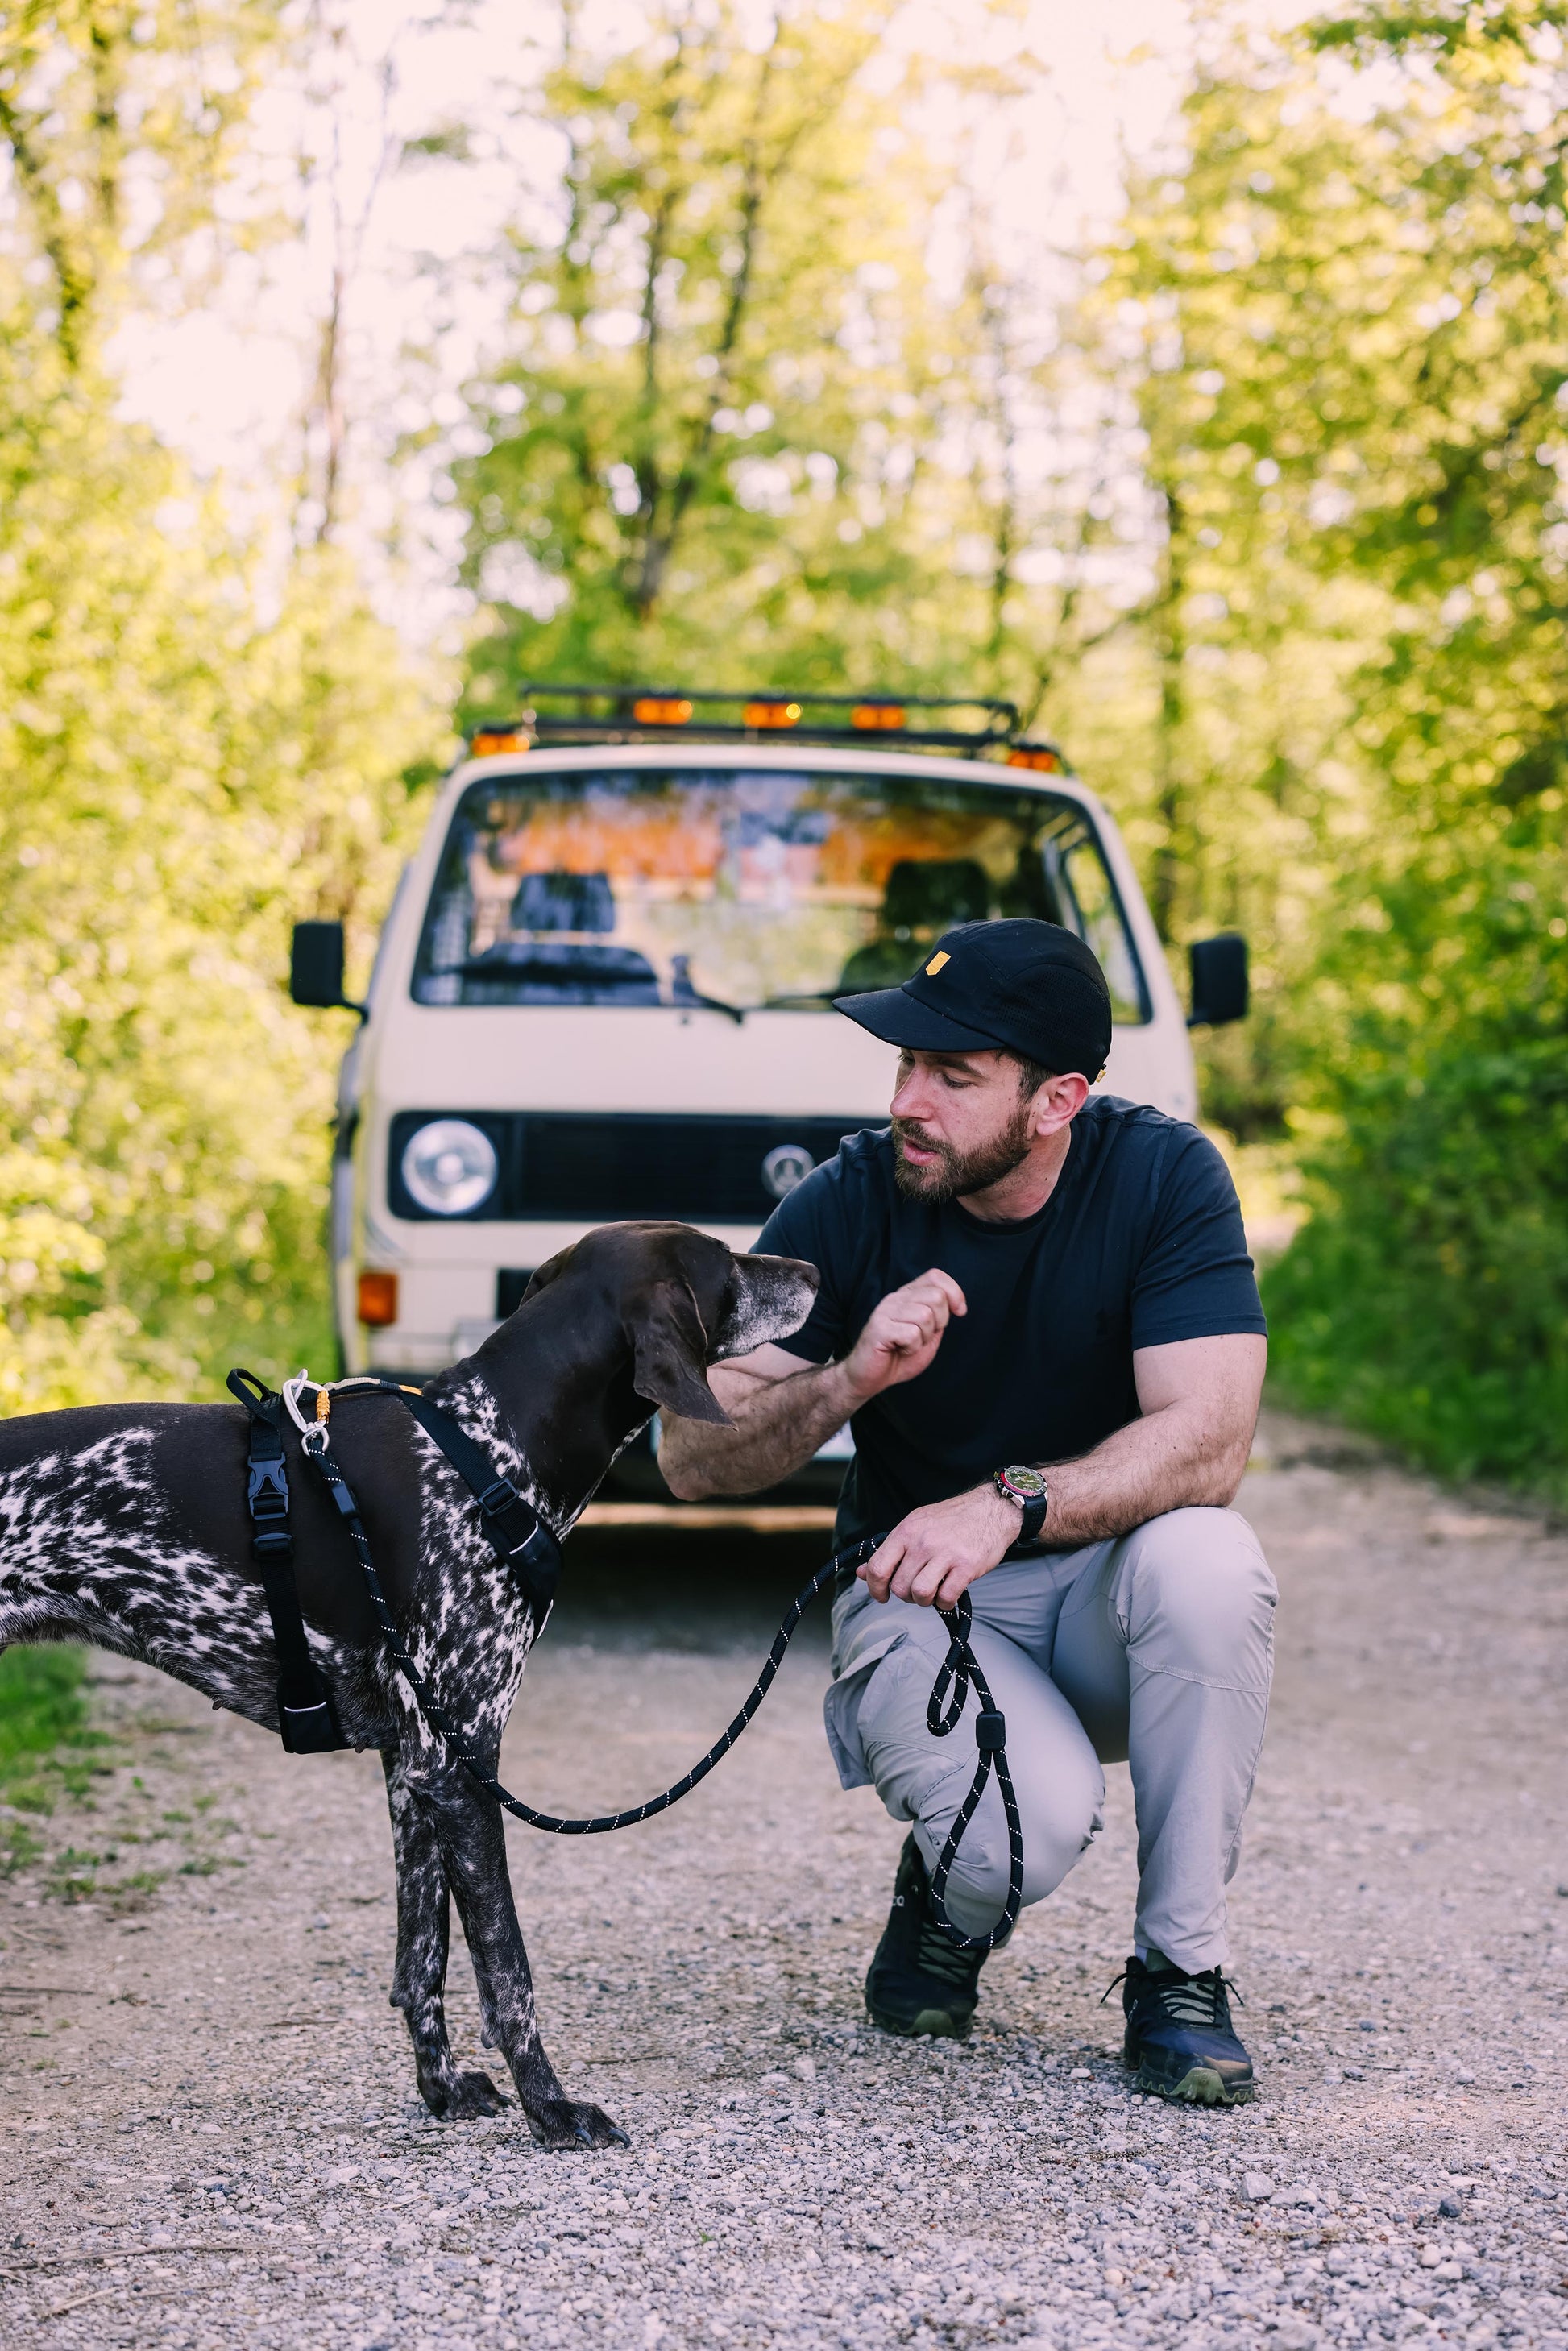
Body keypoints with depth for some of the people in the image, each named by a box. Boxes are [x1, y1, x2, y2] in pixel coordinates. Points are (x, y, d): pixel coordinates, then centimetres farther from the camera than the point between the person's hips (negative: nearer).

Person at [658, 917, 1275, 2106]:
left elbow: (1209, 1438, -23)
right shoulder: (850, 1204, -12)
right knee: (1026, 1829, -32)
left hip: (1103, 1587, 1)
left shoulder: (1163, 1175, -13)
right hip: (918, 1605, -1)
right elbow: (691, 1456, -12)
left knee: (1207, 1559, -35)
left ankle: (1182, 1972, -14)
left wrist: (1013, 1504, -38)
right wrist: (851, 1380, -31)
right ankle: (946, 1906, 10)